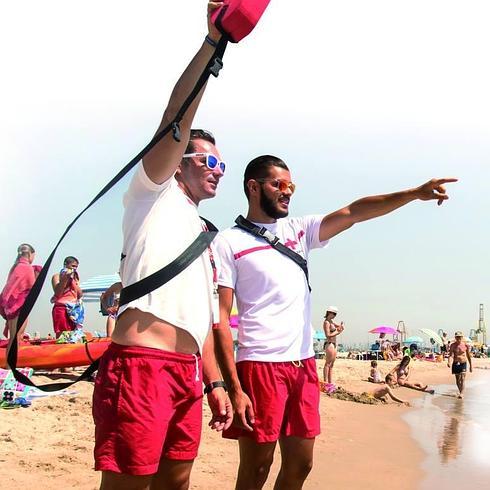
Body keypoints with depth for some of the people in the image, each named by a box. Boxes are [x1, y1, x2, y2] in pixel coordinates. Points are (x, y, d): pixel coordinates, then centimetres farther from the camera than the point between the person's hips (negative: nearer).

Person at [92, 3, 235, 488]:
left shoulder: (205, 236, 27)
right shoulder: (154, 194, 8)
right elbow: (175, 122, -8)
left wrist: (214, 382, 18)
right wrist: (212, 43, -15)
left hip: (187, 372, 8)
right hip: (141, 364, -8)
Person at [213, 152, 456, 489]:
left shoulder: (299, 230, 14)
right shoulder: (229, 243, -3)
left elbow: (354, 212, 4)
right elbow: (220, 319, -9)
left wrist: (415, 193, -9)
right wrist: (234, 388, -16)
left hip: (304, 364, 6)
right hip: (260, 366, -6)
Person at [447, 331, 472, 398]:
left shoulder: (465, 345, -3)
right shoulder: (452, 345, -5)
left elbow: (468, 356, 7)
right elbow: (451, 355, -12)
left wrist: (471, 365, 12)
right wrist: (449, 362, -31)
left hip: (463, 363, -1)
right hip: (455, 364, 1)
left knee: (462, 379, -14)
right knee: (457, 380, 10)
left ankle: (461, 394, -18)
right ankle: (461, 392, 27)